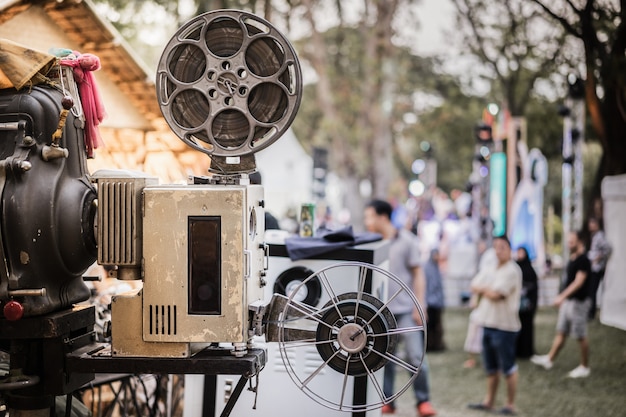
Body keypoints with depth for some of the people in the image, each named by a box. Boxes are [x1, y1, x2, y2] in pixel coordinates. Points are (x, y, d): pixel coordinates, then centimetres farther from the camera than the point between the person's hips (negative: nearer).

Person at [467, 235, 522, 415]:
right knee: (491, 367, 16)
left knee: (508, 368, 0)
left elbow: (495, 294, -18)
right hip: (488, 324, 8)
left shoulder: (512, 271, -12)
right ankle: (489, 401, 25)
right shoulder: (490, 269, 14)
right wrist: (488, 290, -6)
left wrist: (483, 289, 0)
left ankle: (510, 405, 6)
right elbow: (474, 287, 10)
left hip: (504, 326, -8)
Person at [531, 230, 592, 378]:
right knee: (561, 332, 14)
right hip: (568, 301, 9)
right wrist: (562, 299, 20)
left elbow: (578, 282, -23)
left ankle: (584, 367, 11)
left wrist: (562, 296, -28)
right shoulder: (572, 260, 12)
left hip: (579, 302, -9)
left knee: (581, 336, 1)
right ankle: (549, 359, 21)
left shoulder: (583, 261, -16)